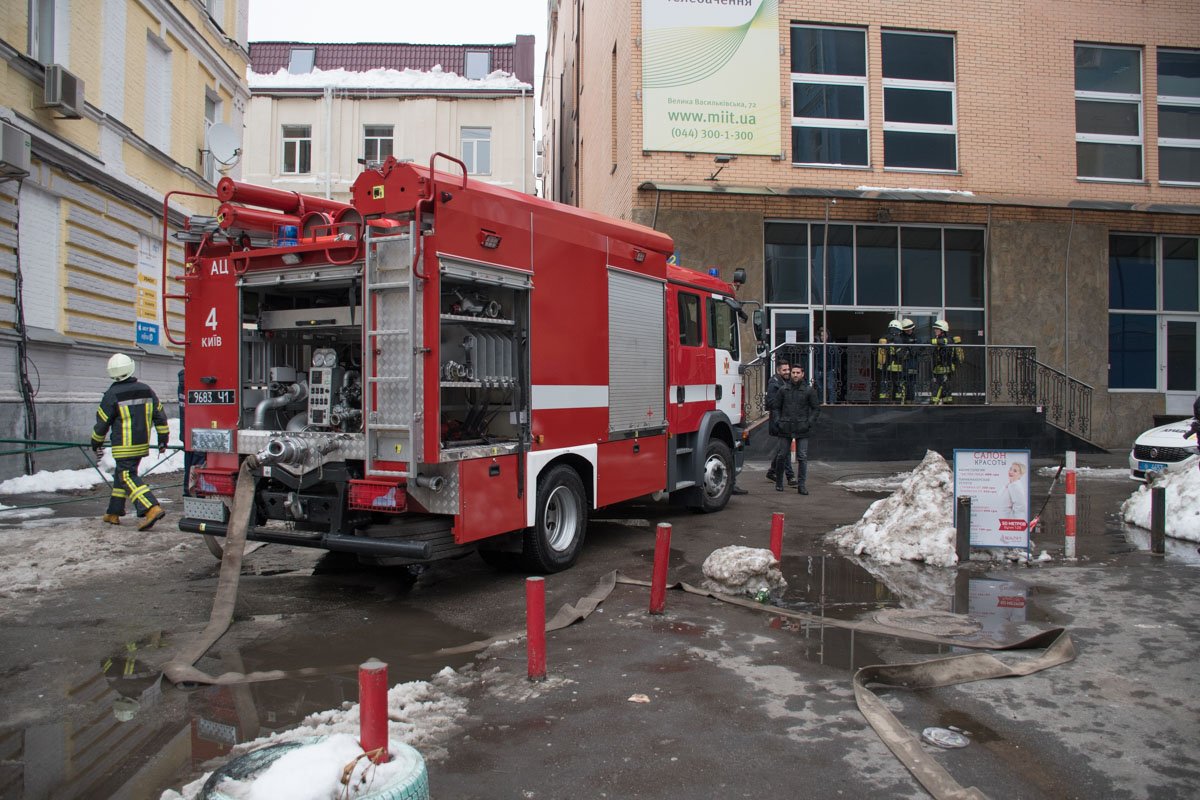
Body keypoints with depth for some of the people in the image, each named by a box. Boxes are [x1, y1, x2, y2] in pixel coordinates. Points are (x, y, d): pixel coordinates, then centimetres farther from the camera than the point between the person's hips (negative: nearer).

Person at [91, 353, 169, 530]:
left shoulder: (112, 394, -10)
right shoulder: (146, 390, 5)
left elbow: (102, 423, -3)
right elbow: (160, 416, 9)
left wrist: (96, 445, 12)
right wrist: (163, 440, 17)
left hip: (123, 447, -6)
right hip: (142, 445, 6)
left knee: (128, 477, -8)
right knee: (122, 475, 19)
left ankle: (152, 509, -25)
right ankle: (114, 513, 25)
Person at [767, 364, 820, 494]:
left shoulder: (809, 390, 4)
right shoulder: (783, 390, 9)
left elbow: (816, 408, 6)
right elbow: (775, 406, 15)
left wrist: (809, 423, -6)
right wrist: (777, 421, 1)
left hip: (802, 429, -1)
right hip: (785, 429, 1)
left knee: (802, 458, -2)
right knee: (781, 456, 4)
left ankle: (802, 485, 2)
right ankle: (778, 483, 19)